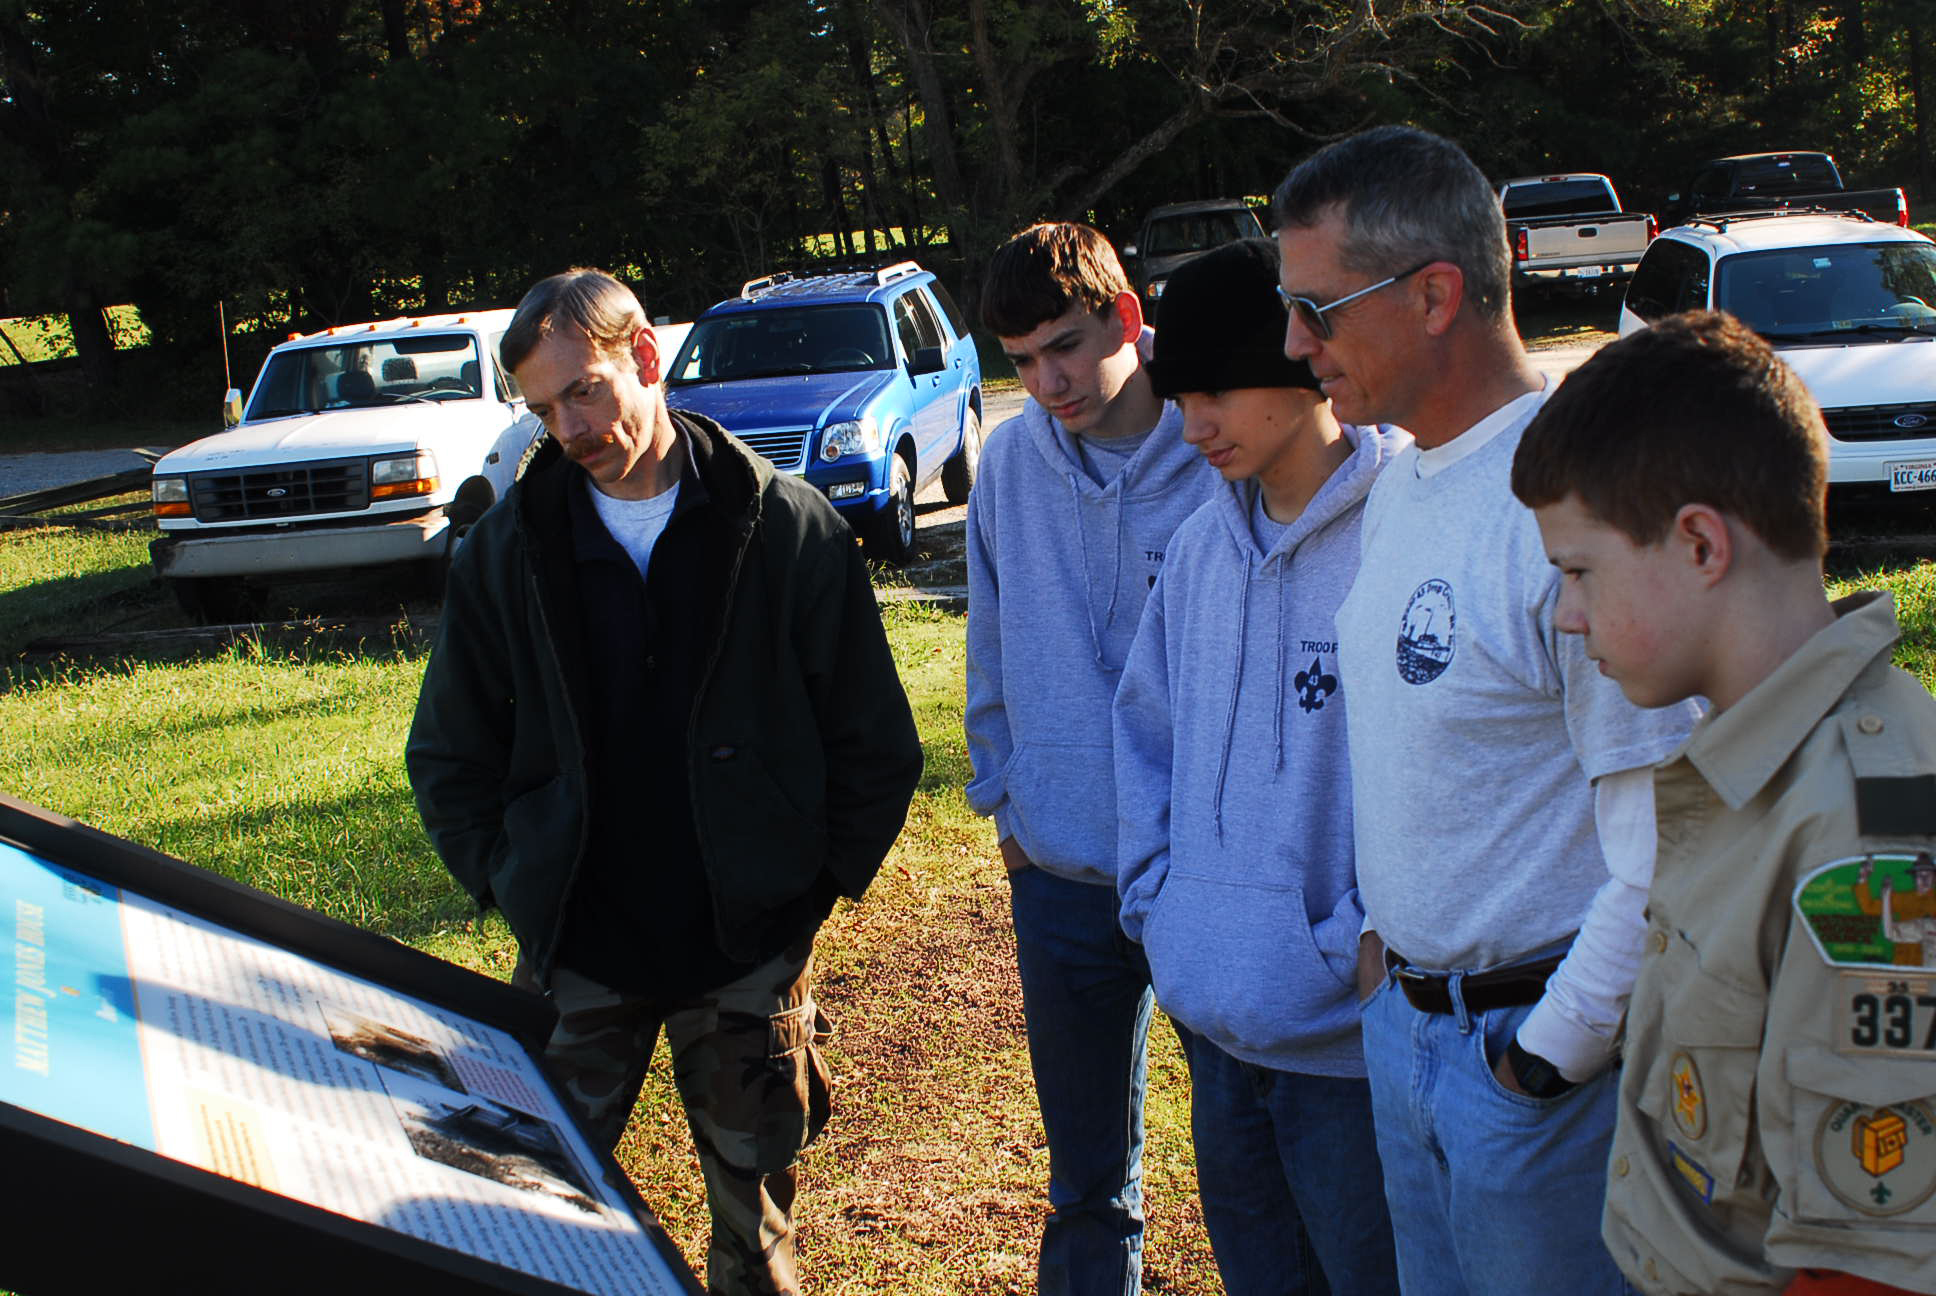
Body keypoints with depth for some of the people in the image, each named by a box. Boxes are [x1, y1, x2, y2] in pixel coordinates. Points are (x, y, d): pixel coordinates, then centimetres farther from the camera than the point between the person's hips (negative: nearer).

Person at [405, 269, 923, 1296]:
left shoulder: (790, 529, -5)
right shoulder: (508, 548, 0)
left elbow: (876, 743, 0)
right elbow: (448, 755, 9)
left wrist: (814, 882, -2)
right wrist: (516, 887, 2)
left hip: (748, 948, -1)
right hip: (577, 952, 1)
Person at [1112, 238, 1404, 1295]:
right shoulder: (1202, 544, 7)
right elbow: (1146, 724, 16)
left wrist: (1349, 952, -17)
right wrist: (1153, 898, 7)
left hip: (1343, 1036, -7)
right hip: (1213, 1015, 7)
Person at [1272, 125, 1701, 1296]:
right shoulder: (1400, 487, 6)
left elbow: (1669, 853, -24)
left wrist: (1550, 1057, -17)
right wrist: (1385, 938, 12)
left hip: (1533, 1031, -8)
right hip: (1404, 1014, 8)